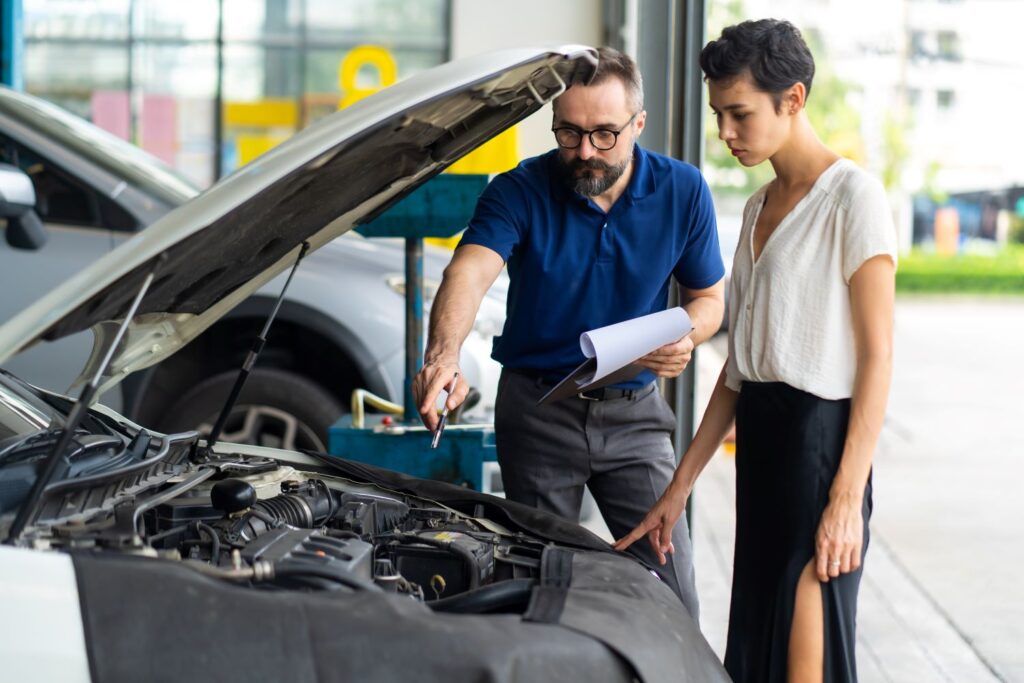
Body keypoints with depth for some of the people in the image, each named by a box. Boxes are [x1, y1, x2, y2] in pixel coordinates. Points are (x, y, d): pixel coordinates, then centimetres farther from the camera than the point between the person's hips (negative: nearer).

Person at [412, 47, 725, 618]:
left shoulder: (683, 190, -5)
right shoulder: (522, 191, -13)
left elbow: (709, 296, 6)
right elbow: (470, 271, -31)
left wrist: (686, 339, -18)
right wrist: (443, 355, -51)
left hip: (633, 410, 1)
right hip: (538, 411, -1)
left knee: (670, 591, -2)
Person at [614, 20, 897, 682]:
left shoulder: (852, 196, -9)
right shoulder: (758, 208, 16)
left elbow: (877, 356, -13)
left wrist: (847, 498, -19)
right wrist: (680, 486, 15)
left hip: (820, 435, -8)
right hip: (758, 433, 8)